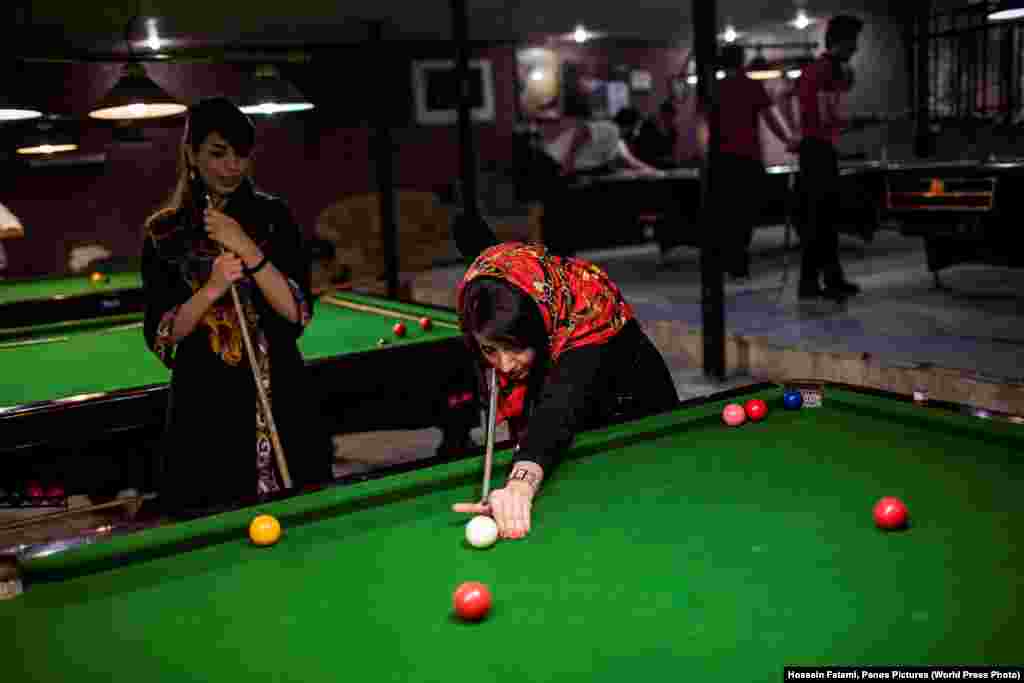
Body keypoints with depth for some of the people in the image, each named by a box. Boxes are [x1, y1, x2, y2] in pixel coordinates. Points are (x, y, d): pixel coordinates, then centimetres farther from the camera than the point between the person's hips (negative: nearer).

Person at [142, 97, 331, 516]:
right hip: (205, 405, 0)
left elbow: (298, 312, -7)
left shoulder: (273, 216, 2)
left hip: (278, 396, 1)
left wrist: (247, 249, -18)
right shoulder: (164, 231, 1)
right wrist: (211, 289, -18)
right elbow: (161, 338, -2)